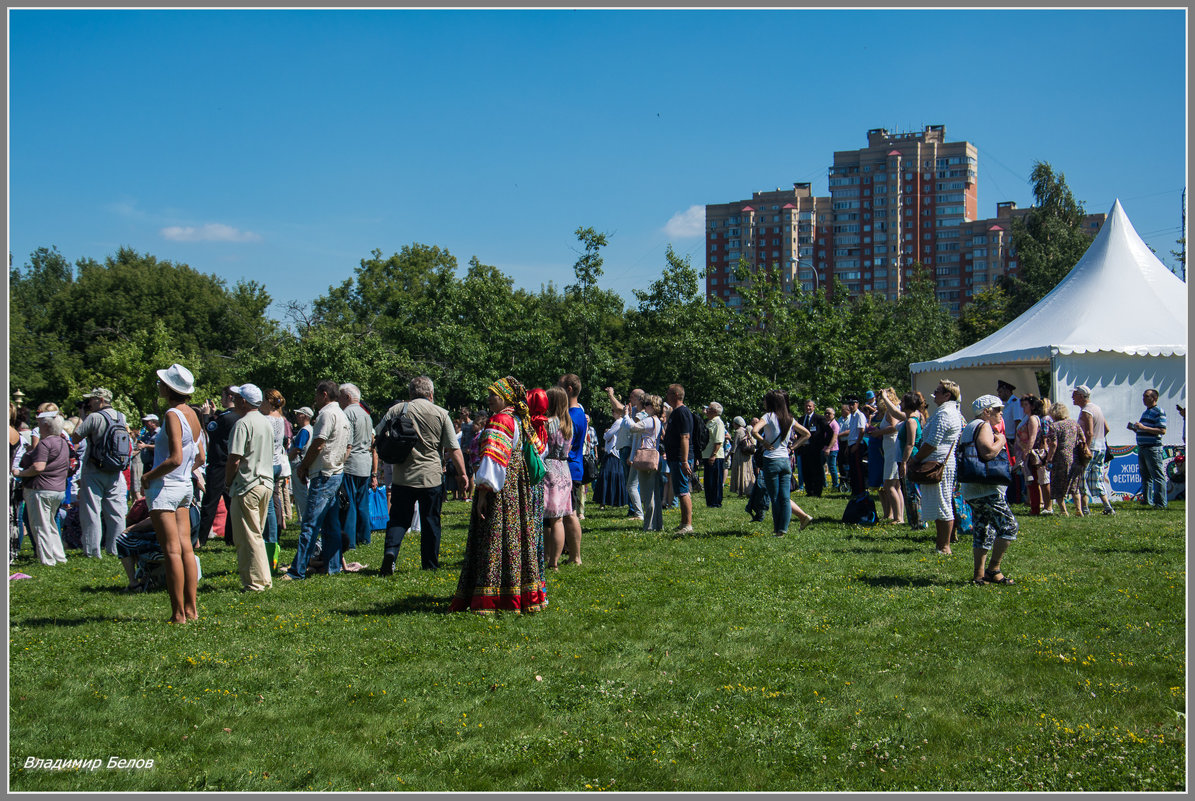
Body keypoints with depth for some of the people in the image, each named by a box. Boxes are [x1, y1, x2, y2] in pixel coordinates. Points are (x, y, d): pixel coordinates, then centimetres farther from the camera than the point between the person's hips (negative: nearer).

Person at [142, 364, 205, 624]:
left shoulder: (173, 415, -16)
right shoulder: (192, 415, 9)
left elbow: (175, 459, -23)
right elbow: (199, 458, 15)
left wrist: (150, 476, -12)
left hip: (165, 487, -8)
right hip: (185, 486, 8)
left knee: (172, 551, -6)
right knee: (185, 548, 9)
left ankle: (178, 613, -3)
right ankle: (191, 608, 12)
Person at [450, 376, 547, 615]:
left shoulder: (500, 420, -13)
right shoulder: (520, 421, 14)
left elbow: (493, 456, -21)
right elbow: (539, 449, 25)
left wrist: (483, 491, -22)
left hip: (501, 488, -9)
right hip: (520, 486, 9)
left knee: (495, 538, -9)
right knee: (518, 538, 11)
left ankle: (492, 599, -10)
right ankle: (527, 594, 14)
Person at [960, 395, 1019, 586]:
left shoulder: (970, 427, 22)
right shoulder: (984, 427, -10)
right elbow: (988, 452, -25)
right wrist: (1001, 441, -7)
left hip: (970, 490, 11)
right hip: (986, 488, -11)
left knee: (982, 531, 12)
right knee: (1008, 525, -7)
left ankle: (979, 574, 11)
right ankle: (993, 570, -7)